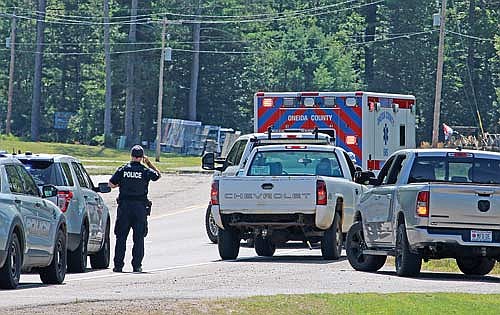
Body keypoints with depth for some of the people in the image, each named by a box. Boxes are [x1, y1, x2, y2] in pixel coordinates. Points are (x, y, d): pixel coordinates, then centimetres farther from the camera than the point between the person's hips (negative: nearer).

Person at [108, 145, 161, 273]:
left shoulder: (122, 170, -1)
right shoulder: (145, 171, -3)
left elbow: (111, 184, 1)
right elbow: (158, 175, 15)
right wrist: (149, 163, 19)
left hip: (124, 206, 1)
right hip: (140, 206, -1)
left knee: (121, 237, 6)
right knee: (139, 238, 4)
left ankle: (118, 265, 4)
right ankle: (137, 265, 0)